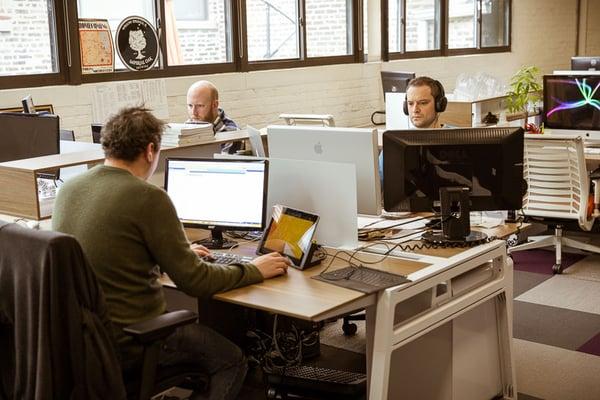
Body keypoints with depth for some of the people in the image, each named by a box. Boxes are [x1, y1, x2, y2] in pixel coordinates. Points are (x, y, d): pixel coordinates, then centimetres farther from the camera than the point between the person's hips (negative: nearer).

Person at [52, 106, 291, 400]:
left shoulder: (68, 189, 2)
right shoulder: (148, 197, -20)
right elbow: (195, 282, -16)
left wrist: (179, 253, 25)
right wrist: (254, 271, 0)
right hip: (126, 345, -8)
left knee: (188, 325, 31)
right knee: (232, 361, 13)